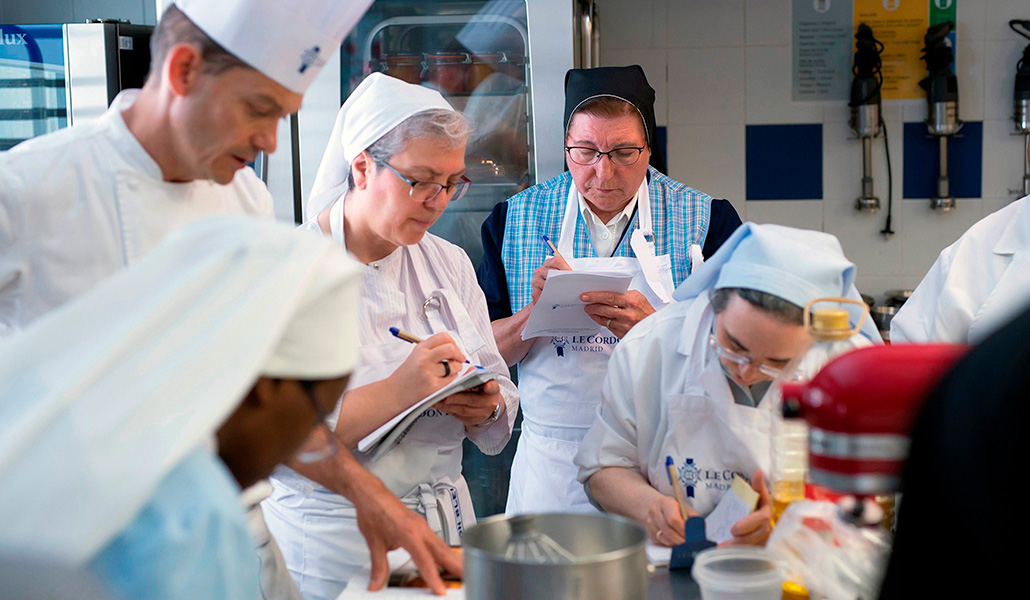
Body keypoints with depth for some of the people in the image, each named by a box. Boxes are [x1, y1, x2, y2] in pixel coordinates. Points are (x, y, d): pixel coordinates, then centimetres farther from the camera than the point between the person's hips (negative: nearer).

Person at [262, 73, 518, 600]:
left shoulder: (450, 265, 8)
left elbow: (500, 391, 10)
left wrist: (485, 409, -12)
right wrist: (394, 393, -28)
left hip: (444, 524, 5)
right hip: (331, 545, -5)